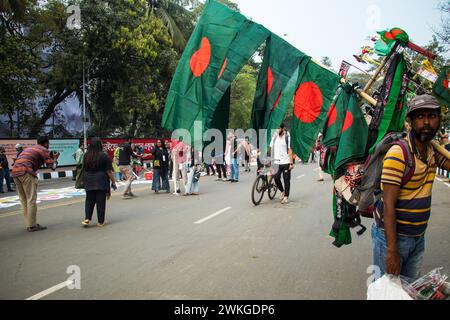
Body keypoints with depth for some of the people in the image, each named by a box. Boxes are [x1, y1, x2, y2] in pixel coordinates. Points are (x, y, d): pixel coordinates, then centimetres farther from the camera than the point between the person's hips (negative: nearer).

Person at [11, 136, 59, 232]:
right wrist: (55, 158, 21)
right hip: (26, 173, -8)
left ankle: (29, 224, 16)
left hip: (15, 172, 8)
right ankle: (32, 226, -3)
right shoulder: (44, 150, 4)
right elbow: (52, 166, 1)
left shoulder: (29, 148, 28)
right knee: (31, 199, -4)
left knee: (23, 200, 12)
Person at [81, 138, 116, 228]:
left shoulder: (86, 156, 5)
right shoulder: (104, 156, -10)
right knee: (101, 201, 2)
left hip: (89, 182, 4)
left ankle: (87, 219, 1)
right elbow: (109, 171, -9)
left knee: (89, 200, 12)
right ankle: (101, 221, 9)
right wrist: (113, 182, -2)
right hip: (101, 182, -4)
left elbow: (85, 169, 15)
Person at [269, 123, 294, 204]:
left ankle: (286, 197, 12)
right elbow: (271, 148, 14)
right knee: (276, 178, -5)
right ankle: (282, 191, 22)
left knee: (286, 180, 1)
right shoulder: (274, 137, 10)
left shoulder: (287, 137, -3)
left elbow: (289, 150, -5)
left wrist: (291, 163, -10)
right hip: (277, 162, 3)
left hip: (286, 162, -3)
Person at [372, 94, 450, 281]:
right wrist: (392, 250, -25)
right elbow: (388, 205, -23)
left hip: (418, 236, 7)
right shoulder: (398, 154, -20)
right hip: (392, 234, -7)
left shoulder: (433, 151, 5)